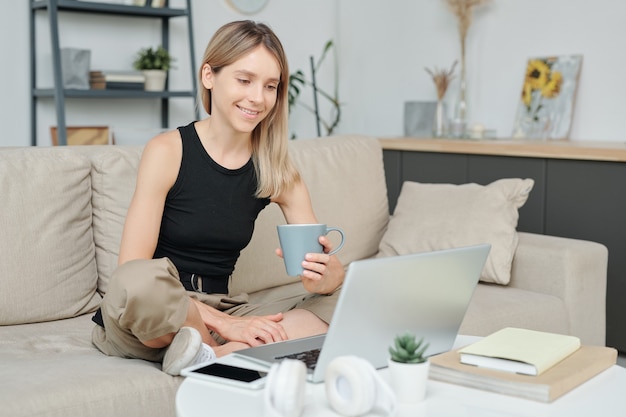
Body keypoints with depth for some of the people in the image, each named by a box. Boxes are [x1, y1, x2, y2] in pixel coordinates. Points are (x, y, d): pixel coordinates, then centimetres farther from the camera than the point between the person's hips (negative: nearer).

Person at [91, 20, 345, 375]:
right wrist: (223, 324, -24)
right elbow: (132, 270, -18)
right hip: (152, 316, -4)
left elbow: (332, 267, 0)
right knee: (143, 278, -39)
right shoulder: (167, 151, -10)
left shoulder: (278, 171, 3)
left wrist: (326, 275, -25)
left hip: (217, 315, 4)